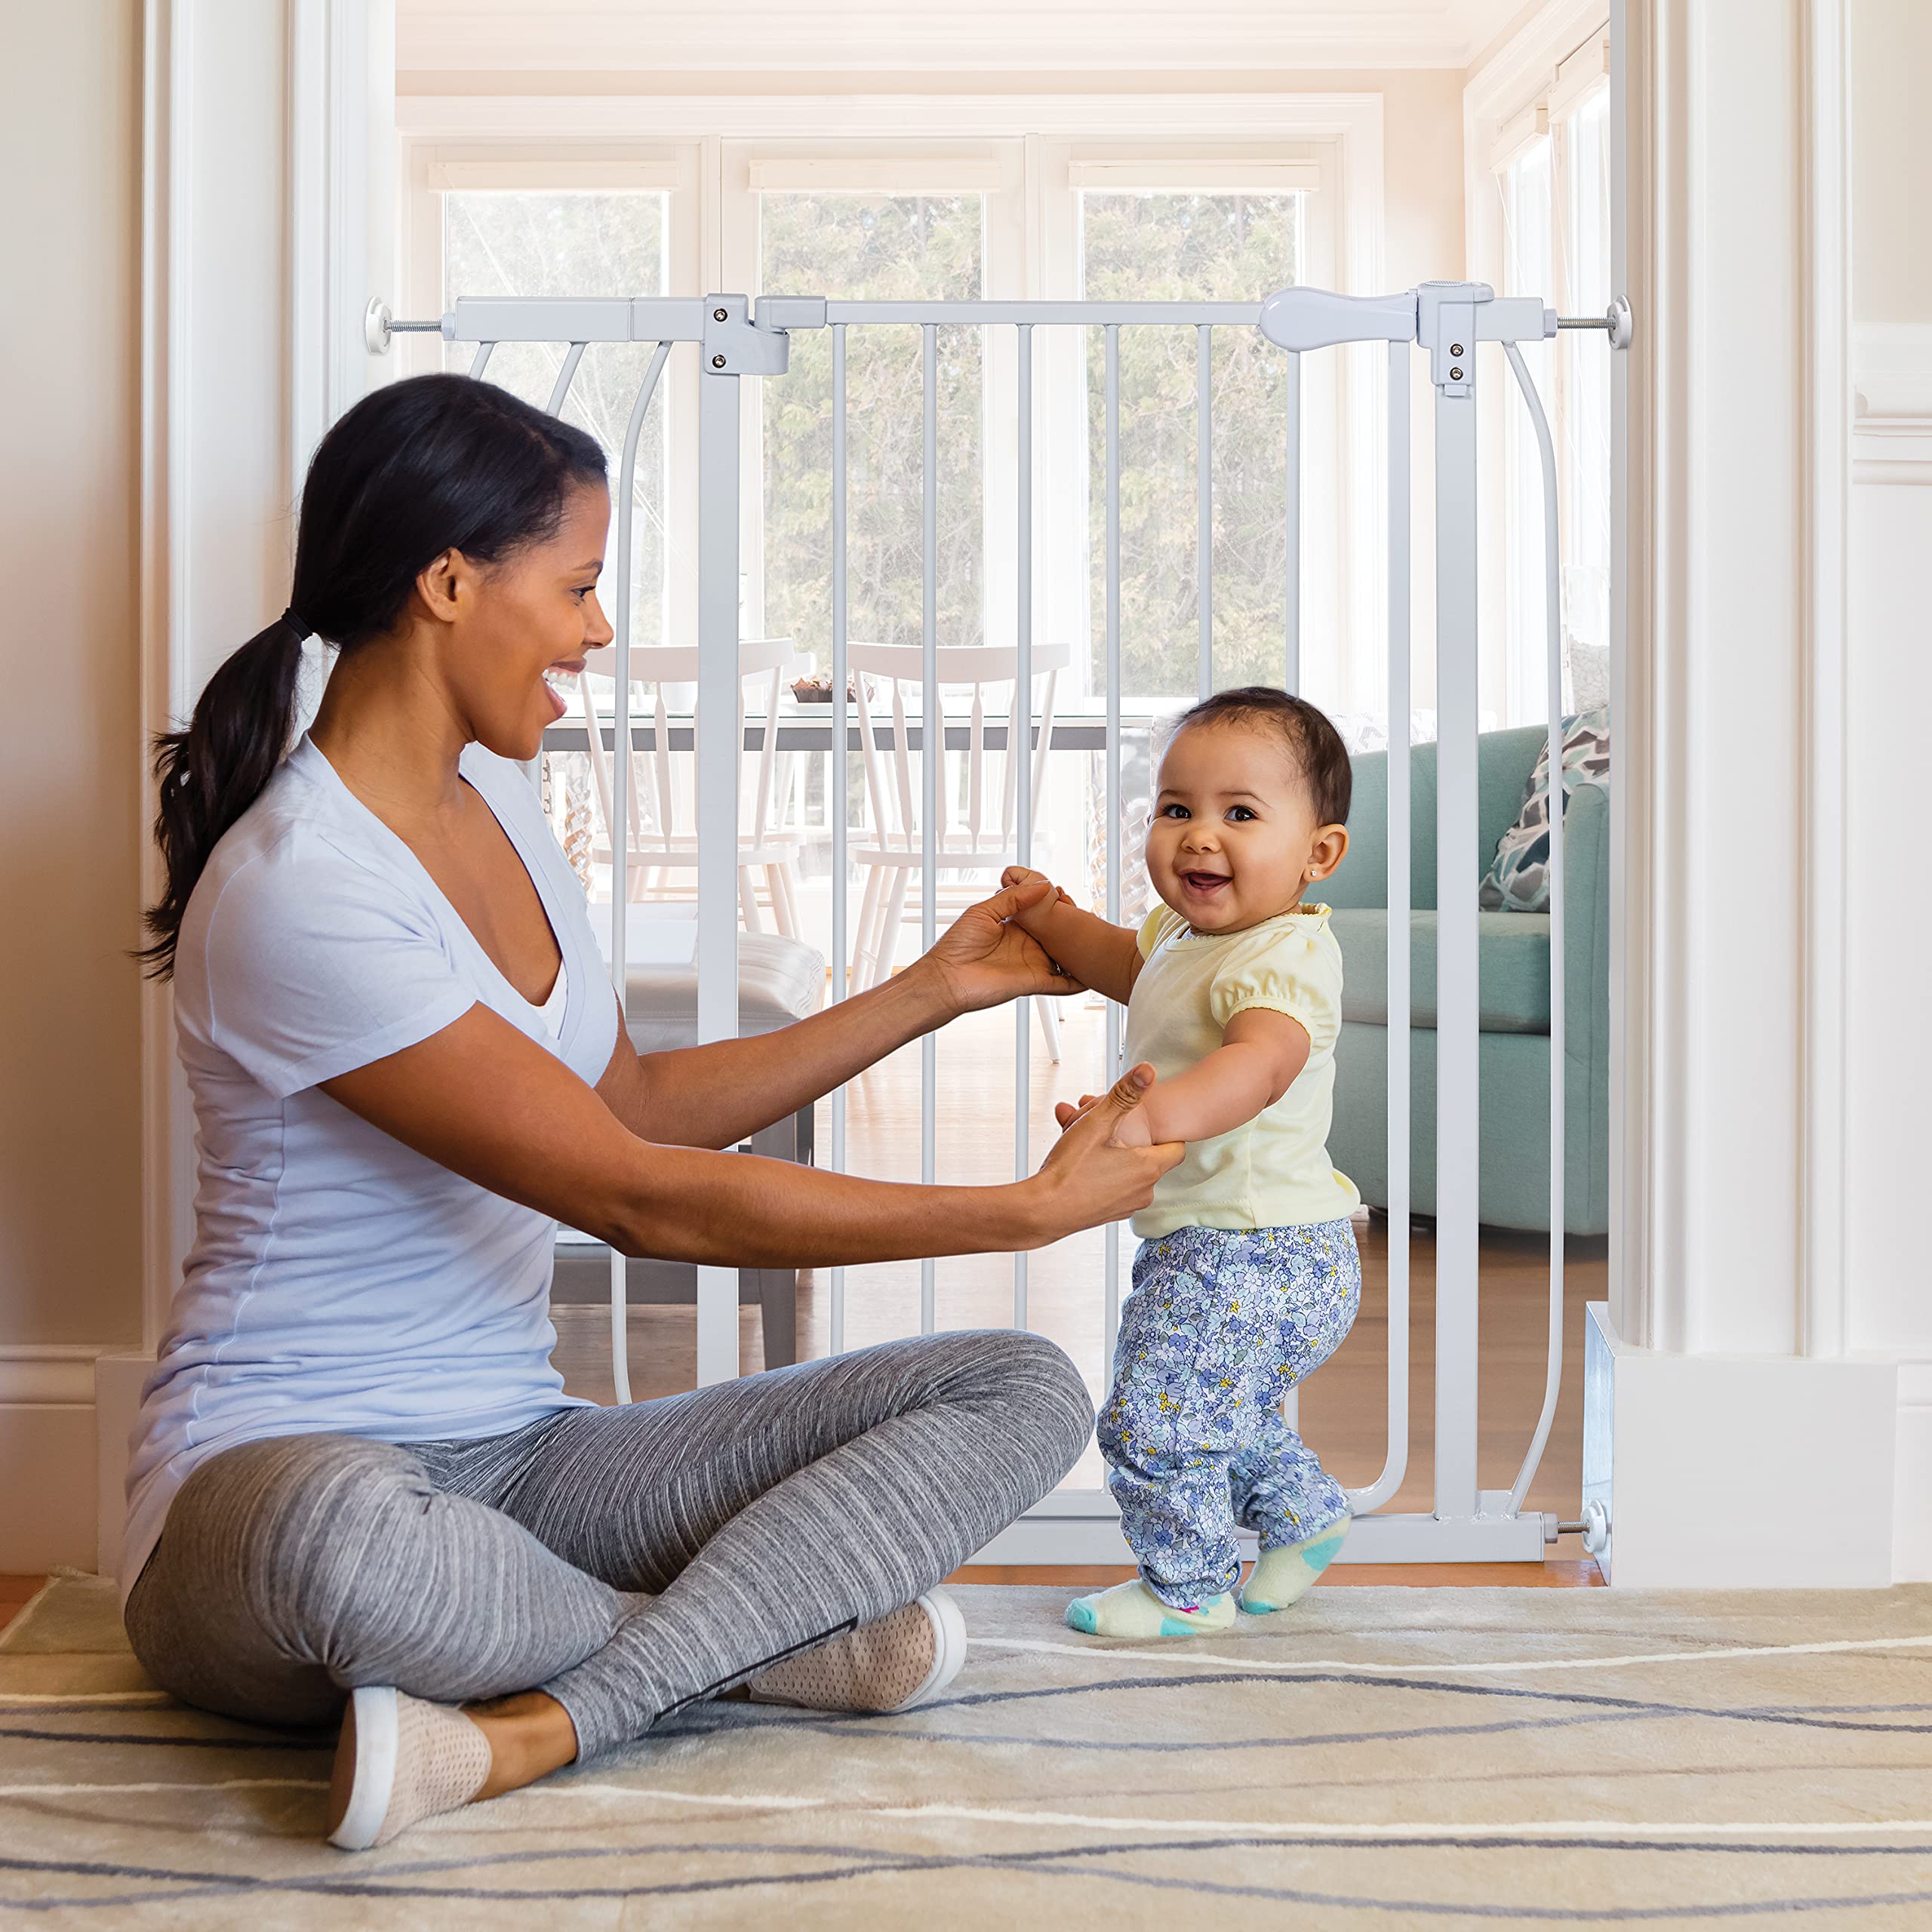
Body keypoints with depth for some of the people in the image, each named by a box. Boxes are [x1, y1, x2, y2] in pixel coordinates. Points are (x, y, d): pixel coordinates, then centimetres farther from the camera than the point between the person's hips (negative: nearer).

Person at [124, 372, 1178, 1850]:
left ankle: (523, 1735, -22)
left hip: (518, 1461, 8)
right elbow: (639, 1198, -20)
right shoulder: (297, 894, -20)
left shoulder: (491, 798, 8)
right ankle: (770, 1636, -16)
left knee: (1025, 1393, -8)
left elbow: (637, 1100, 20)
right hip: (276, 1479, -8)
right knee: (340, 1534, -46)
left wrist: (934, 987, 18)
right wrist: (1033, 1210, -15)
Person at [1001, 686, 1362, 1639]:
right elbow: (1125, 965, 30)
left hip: (1249, 1257, -11)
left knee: (1153, 1421, -3)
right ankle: (1305, 1519, 50)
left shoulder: (1284, 957, -24)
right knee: (1234, 1413, 30)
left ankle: (1189, 1588, 16)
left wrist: (1150, 1117, -59)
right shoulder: (1187, 934, 8)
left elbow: (1260, 1062, -45)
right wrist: (1053, 920, 12)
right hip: (1221, 1242, 11)